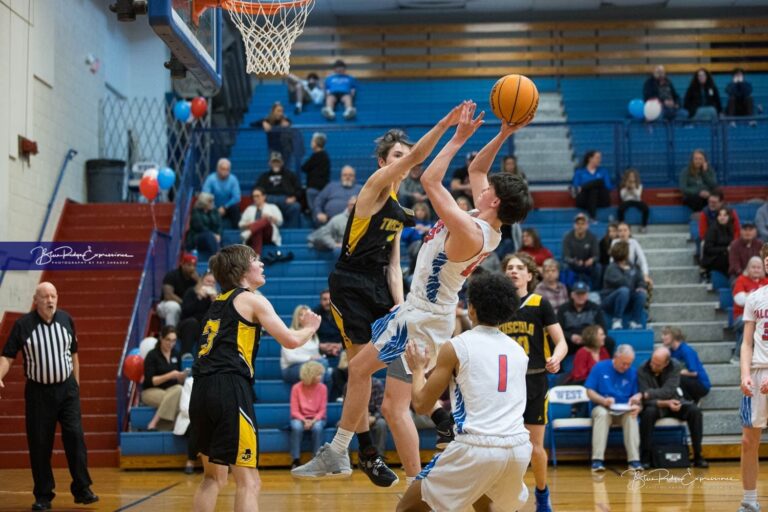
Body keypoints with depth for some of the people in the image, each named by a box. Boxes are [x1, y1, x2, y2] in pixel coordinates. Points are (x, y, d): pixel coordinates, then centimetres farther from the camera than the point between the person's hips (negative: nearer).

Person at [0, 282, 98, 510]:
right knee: (39, 444, 2)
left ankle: (82, 490, 1)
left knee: (75, 436, -6)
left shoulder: (66, 320, 3)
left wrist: (76, 385, 13)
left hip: (66, 388, 2)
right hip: (38, 391, -1)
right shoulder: (23, 325, -6)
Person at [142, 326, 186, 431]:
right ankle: (153, 424, -30)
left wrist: (182, 377, -10)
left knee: (178, 389, -31)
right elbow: (150, 381, -10)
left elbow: (179, 382, 14)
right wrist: (169, 376, -22)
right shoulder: (152, 355, -4)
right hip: (151, 391, -5)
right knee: (175, 395, -34)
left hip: (171, 390, 5)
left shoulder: (175, 355, 10)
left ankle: (154, 423, -32)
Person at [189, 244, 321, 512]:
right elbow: (291, 340, -2)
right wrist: (310, 328, 19)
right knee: (248, 481, -8)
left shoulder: (218, 303, 23)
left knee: (214, 477, 21)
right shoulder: (253, 300, 3)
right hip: (229, 389, -8)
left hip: (202, 390, 8)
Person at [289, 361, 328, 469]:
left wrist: (313, 421, -20)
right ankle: (295, 460, -25)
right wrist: (304, 420, -23)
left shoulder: (322, 388, -5)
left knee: (317, 427, -34)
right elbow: (294, 411, -7)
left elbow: (322, 410, -3)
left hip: (316, 419, 1)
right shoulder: (296, 388, -9)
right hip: (300, 418, -1)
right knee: (297, 427, -34)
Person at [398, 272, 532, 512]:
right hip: (519, 448, 6)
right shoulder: (518, 350, 16)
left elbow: (422, 404, 4)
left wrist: (418, 369, 23)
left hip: (477, 447, -6)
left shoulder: (456, 346, 1)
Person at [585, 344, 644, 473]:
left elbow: (638, 398, 3)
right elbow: (590, 392, -1)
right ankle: (597, 460, -41)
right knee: (602, 413, -37)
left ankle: (634, 460, -36)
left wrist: (637, 406, -21)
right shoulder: (600, 368, 1)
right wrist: (603, 400, -20)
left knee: (631, 415, -34)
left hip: (624, 411, 1)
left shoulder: (633, 372, 5)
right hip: (602, 408, -1)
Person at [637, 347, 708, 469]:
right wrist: (665, 403, -34)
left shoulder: (675, 366, -13)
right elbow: (646, 399, -21)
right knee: (649, 413, -37)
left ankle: (697, 456, -15)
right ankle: (645, 458, -29)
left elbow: (668, 391, -23)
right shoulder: (643, 371, -18)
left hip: (672, 402, 3)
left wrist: (648, 394, -35)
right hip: (654, 405, -3)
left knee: (695, 410, -23)